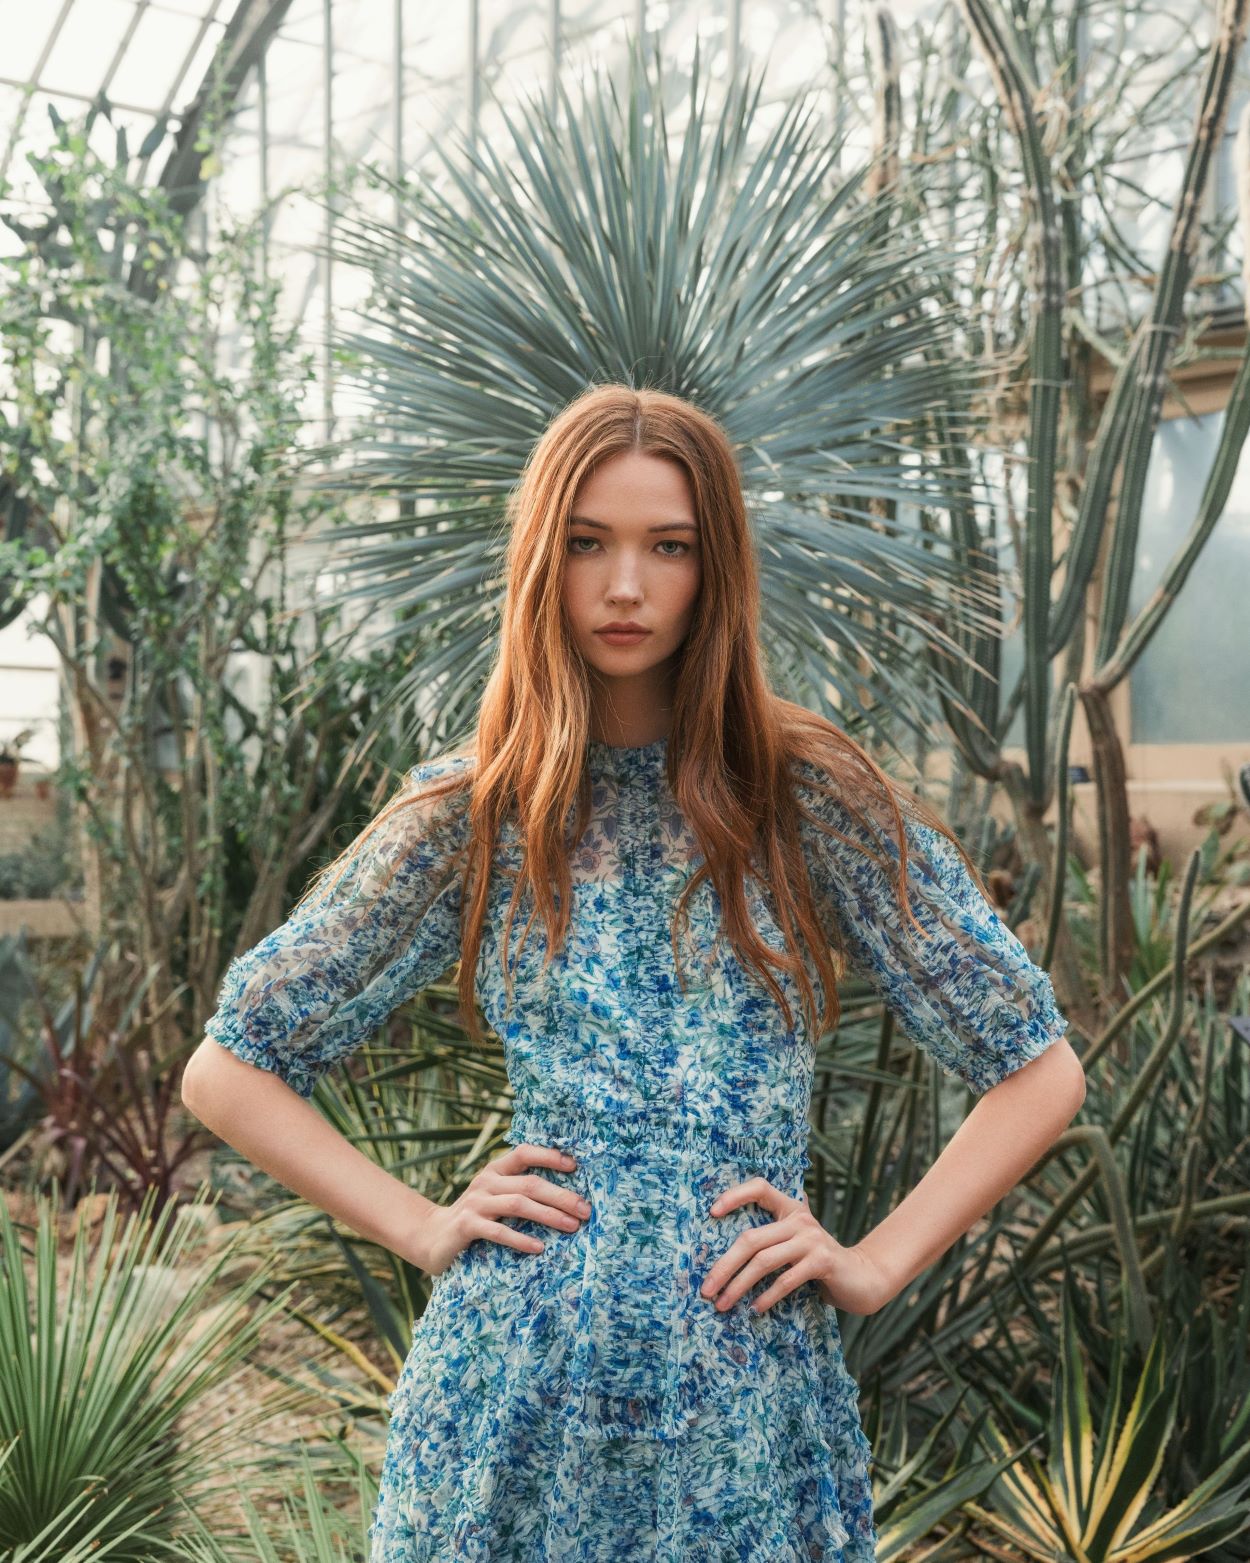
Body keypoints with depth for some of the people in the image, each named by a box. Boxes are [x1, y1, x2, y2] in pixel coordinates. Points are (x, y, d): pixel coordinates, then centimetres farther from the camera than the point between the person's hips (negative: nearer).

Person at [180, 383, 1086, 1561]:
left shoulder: (814, 798, -3)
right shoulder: (465, 817, 0)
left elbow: (1040, 1072, 2)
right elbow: (227, 1071, 6)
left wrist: (874, 1265, -4)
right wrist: (421, 1228, -3)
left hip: (749, 1396, 0)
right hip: (513, 1387, 1)